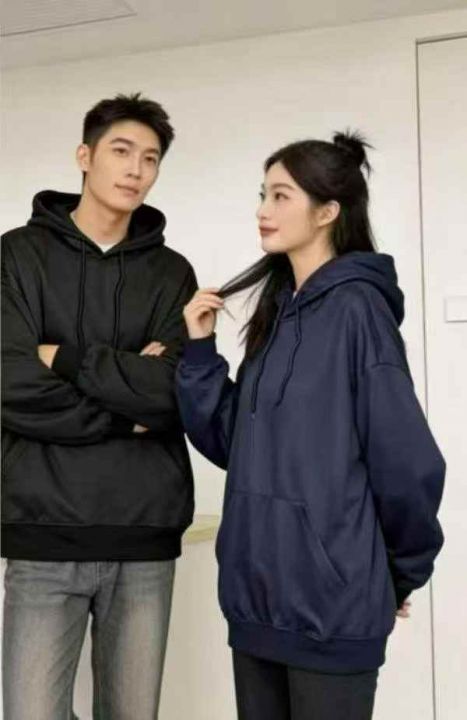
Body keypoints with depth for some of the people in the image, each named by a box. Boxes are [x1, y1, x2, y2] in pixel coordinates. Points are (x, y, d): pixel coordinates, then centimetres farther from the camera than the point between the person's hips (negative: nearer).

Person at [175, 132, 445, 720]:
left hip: (332, 604, -7)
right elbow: (232, 445, 8)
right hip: (258, 597, 7)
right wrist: (200, 350, -2)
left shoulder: (356, 306, -14)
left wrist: (405, 571, -1)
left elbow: (407, 462, -14)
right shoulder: (280, 310, 10)